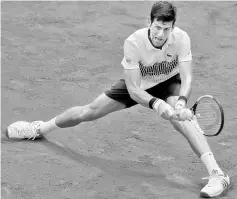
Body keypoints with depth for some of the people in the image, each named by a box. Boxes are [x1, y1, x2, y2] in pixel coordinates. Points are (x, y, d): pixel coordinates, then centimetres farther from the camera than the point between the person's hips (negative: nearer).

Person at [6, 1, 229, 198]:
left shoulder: (181, 39, -32)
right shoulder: (133, 42, -34)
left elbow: (187, 77, -31)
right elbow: (133, 89, -32)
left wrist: (181, 103, -52)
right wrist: (157, 104, -50)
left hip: (169, 82, -1)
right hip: (137, 84, 1)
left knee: (179, 119, -34)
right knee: (88, 111, 7)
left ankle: (216, 173, -36)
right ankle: (40, 128, 35)